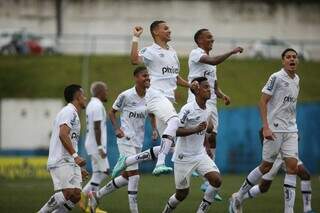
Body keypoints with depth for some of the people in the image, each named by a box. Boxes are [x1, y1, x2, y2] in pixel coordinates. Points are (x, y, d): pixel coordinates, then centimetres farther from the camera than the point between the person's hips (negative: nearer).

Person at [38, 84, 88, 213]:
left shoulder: (73, 113, 26)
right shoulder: (69, 112, -6)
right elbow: (63, 134, -21)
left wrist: (78, 168, 28)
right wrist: (75, 155, -27)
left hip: (69, 162, 10)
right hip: (61, 161, -10)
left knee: (76, 195, -3)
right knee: (68, 192, -22)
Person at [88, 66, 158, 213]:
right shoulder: (126, 96, -11)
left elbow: (152, 115, 19)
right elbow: (112, 112, 1)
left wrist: (154, 129, 2)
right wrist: (117, 129, -13)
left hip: (138, 141, 7)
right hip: (126, 139, -7)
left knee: (126, 176, 12)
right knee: (134, 175, -12)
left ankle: (96, 195, 28)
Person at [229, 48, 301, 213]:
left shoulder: (296, 79, 12)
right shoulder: (276, 78, -11)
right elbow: (262, 102, -13)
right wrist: (265, 127, -20)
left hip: (291, 130, 6)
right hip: (275, 130, -6)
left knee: (292, 166, -5)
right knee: (266, 166, 1)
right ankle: (238, 197, 19)